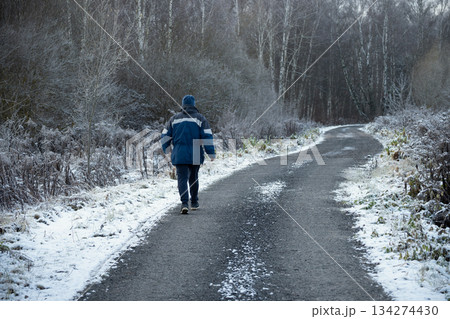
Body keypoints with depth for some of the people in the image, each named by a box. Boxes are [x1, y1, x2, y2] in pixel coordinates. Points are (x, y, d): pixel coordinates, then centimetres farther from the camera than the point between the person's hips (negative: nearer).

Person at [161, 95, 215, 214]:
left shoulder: (174, 119, 7)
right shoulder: (200, 118, 0)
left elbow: (165, 136, 9)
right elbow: (207, 136, -6)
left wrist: (166, 150, 23)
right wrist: (211, 153, -4)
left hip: (179, 155, 0)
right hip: (195, 156, 0)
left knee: (182, 179, -3)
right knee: (193, 178, 15)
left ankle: (184, 203, -21)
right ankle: (194, 203, 25)